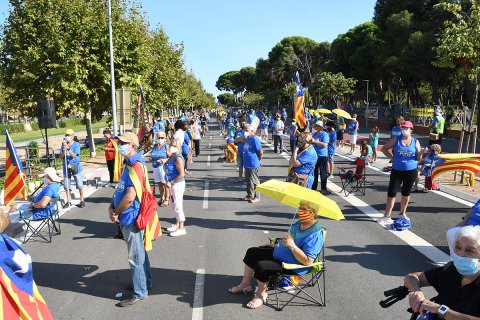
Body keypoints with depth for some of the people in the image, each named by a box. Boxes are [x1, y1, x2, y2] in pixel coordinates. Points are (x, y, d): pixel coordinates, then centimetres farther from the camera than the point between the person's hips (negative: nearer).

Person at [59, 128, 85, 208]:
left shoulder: (76, 144, -7)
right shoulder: (63, 144, 3)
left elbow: (74, 155, -19)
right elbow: (60, 157, 2)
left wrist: (68, 148, -28)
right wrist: (64, 151, -16)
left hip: (75, 167, -4)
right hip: (66, 168, 4)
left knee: (80, 185, 0)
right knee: (66, 186, 9)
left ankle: (82, 200, 13)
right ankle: (68, 201, 21)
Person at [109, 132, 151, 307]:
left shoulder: (136, 165, -22)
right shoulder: (129, 164, 10)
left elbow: (130, 197, -27)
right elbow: (120, 189, 15)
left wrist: (116, 212, -12)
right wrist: (111, 207, 1)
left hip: (131, 218, -10)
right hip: (127, 218, 10)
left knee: (136, 257, 2)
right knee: (139, 252, 22)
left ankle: (140, 293, 16)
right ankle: (145, 282, 38)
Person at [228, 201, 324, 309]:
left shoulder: (315, 235, -28)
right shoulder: (300, 223, 1)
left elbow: (308, 262, -32)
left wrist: (292, 246, -34)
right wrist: (277, 245, 13)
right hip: (278, 253, 10)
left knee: (261, 266, -26)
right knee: (252, 252, 9)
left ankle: (261, 294, 2)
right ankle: (245, 285, 23)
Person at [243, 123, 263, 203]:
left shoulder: (255, 139, -18)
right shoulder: (247, 139, 8)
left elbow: (261, 152, -16)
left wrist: (259, 160, -4)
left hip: (253, 164, -9)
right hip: (247, 164, 9)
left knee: (254, 181, 2)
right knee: (248, 180, 17)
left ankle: (257, 197, 13)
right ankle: (250, 195, 30)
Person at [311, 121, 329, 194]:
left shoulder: (324, 134, -10)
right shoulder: (314, 134, 13)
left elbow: (324, 144, -23)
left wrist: (314, 141, -23)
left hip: (322, 157, -8)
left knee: (323, 173, 1)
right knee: (314, 173, 14)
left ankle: (323, 189, 9)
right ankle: (313, 188, 24)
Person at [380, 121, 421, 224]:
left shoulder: (415, 142, 3)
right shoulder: (396, 140, 1)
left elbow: (418, 157, 2)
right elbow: (384, 148, 7)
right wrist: (391, 157, -3)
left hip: (411, 171, 1)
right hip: (397, 171, -1)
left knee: (406, 193, 13)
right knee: (392, 193, -3)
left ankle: (403, 213, 30)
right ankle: (387, 216, 2)